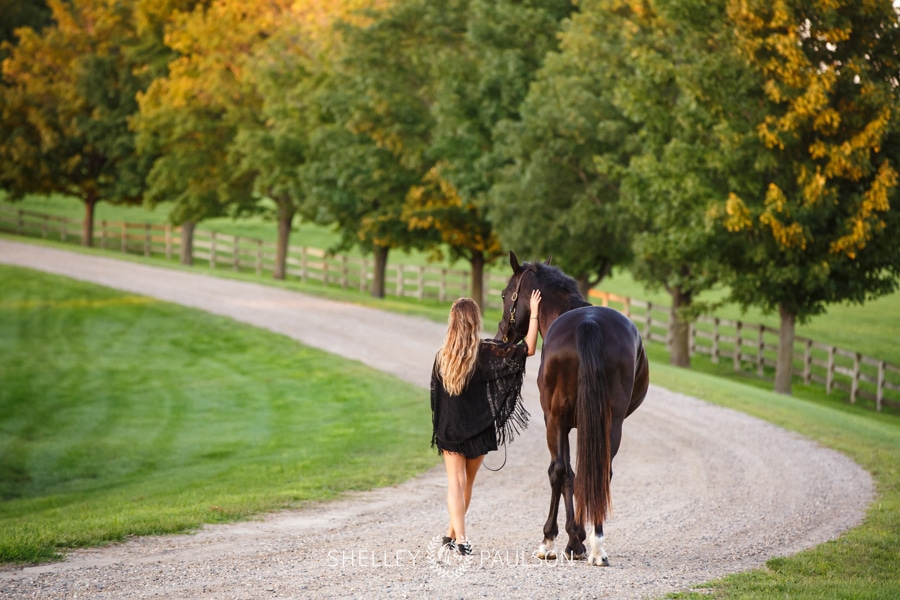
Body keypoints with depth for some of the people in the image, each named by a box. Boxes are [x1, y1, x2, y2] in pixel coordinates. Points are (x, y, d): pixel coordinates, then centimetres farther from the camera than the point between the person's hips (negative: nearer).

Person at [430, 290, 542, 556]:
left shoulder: (442, 355, -2)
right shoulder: (486, 351, -11)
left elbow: (435, 394, 4)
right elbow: (528, 349, -10)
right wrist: (534, 313, -3)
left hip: (449, 428, 1)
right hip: (478, 428, -1)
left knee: (455, 482, 2)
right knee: (467, 483, 15)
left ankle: (459, 537, -10)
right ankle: (453, 534, 24)